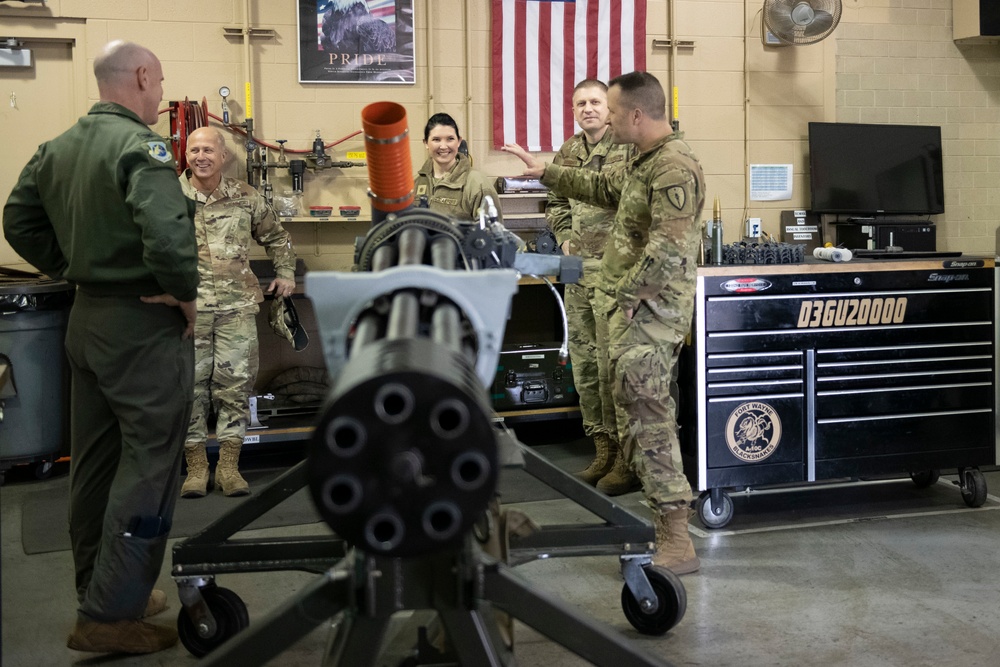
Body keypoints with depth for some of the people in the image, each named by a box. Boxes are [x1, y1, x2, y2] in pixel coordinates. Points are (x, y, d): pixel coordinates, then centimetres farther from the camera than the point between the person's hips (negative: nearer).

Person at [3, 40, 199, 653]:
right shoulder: (140, 146, -18)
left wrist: (72, 272, 15)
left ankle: (99, 589, 31)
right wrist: (186, 294, -17)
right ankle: (109, 616, 4)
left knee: (94, 462, 16)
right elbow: (168, 234, -33)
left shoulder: (57, 148, 9)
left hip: (86, 319, 9)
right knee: (148, 466, 0)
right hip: (144, 325, -9)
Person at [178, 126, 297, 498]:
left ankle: (229, 466, 11)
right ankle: (196, 467, 13)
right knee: (190, 386, 2)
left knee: (236, 384, 1)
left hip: (237, 307, 1)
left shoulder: (246, 197, 10)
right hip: (187, 308, -1)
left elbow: (276, 237, 23)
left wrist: (286, 273, 17)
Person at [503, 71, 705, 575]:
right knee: (637, 409, 15)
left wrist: (626, 293, -18)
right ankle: (662, 510, 26)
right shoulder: (644, 161, 17)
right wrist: (546, 172, 38)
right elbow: (604, 189, 35)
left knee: (649, 417, -13)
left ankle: (676, 542, -10)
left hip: (651, 309, -11)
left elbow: (667, 249, -26)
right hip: (632, 306, 11)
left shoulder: (675, 168, -17)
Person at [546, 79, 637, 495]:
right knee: (584, 363, 11)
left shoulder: (630, 148, -6)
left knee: (613, 365, -7)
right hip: (578, 271, 7)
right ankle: (602, 451, 22)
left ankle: (627, 459, 4)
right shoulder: (568, 153, 15)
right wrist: (565, 238, 12)